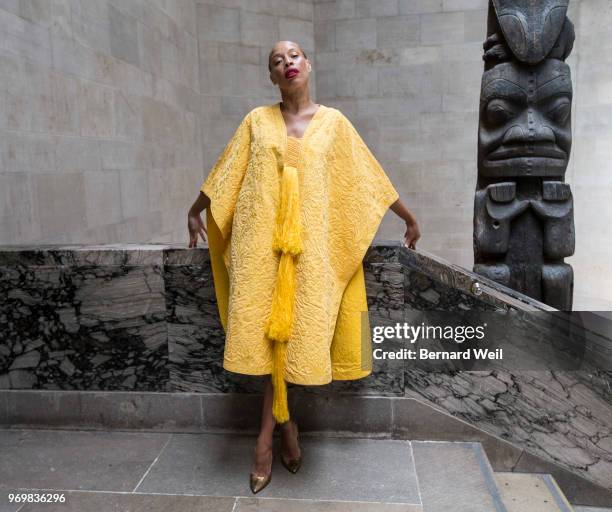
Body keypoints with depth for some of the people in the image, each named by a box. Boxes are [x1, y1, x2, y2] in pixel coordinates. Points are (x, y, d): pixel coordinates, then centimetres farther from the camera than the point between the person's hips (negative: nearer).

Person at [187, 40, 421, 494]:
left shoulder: (334, 122, 7)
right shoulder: (257, 121, 9)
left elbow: (369, 177, 10)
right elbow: (225, 174, 17)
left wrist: (410, 218, 14)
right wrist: (196, 210, 23)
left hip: (311, 242, 0)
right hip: (261, 239, 1)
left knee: (295, 331, 0)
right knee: (267, 330, 0)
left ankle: (268, 432, 17)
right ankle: (284, 421, 19)